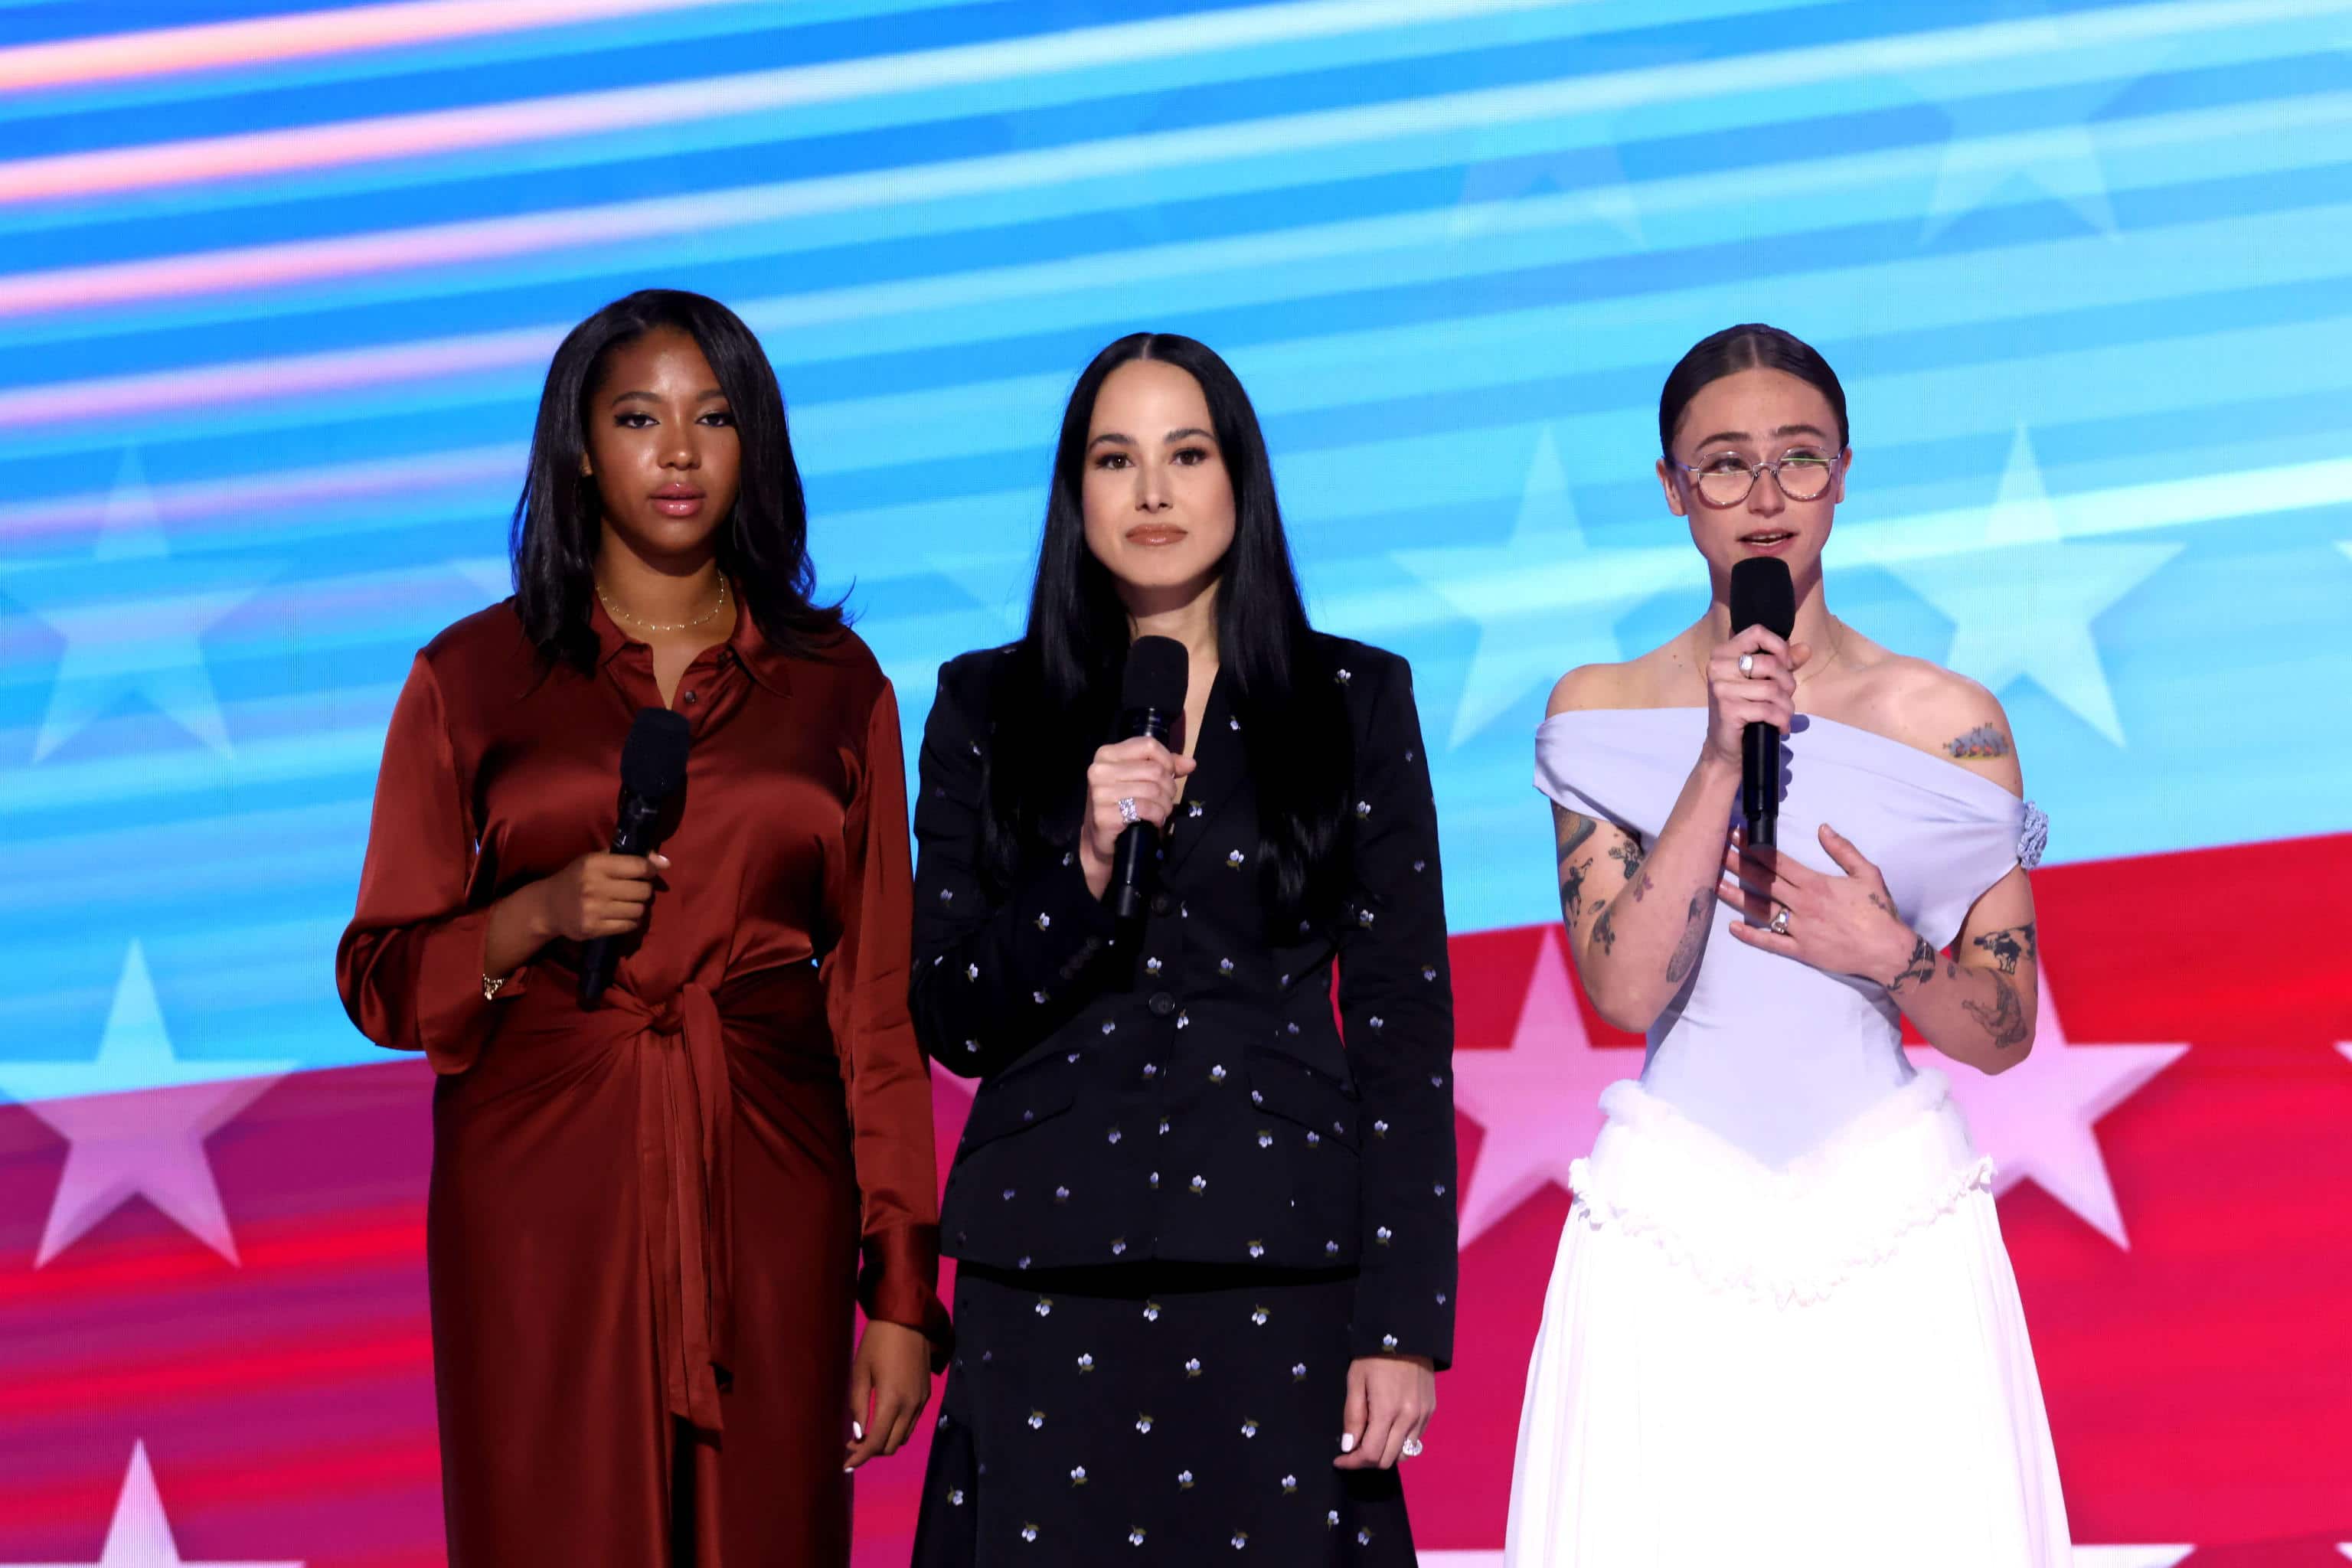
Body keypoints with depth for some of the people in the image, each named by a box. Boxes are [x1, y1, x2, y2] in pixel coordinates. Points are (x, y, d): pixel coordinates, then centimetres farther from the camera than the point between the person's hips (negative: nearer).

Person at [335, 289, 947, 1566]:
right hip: (543, 1185, -1)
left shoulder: (834, 682, 9)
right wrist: (538, 914, -13)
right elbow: (379, 979, 8)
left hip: (767, 1192, 1)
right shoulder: (471, 677, 6)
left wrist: (902, 1293, 2)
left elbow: (877, 994, 7)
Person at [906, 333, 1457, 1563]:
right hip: (1049, 1270, 1)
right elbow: (951, 1026, 4)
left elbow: (1405, 1018, 2)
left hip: (1281, 1265, 0)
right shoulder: (989, 706, 7)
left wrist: (1405, 1317, -5)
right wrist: (1089, 865, -14)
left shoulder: (1355, 699, 5)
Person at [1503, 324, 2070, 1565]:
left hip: (1890, 1217, 0)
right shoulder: (1598, 711, 3)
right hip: (1672, 1218, 0)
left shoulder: (1953, 723, 2)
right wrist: (1721, 761, -16)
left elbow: (2003, 1033, 6)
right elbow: (1627, 990, -10)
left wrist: (1887, 953, -13)